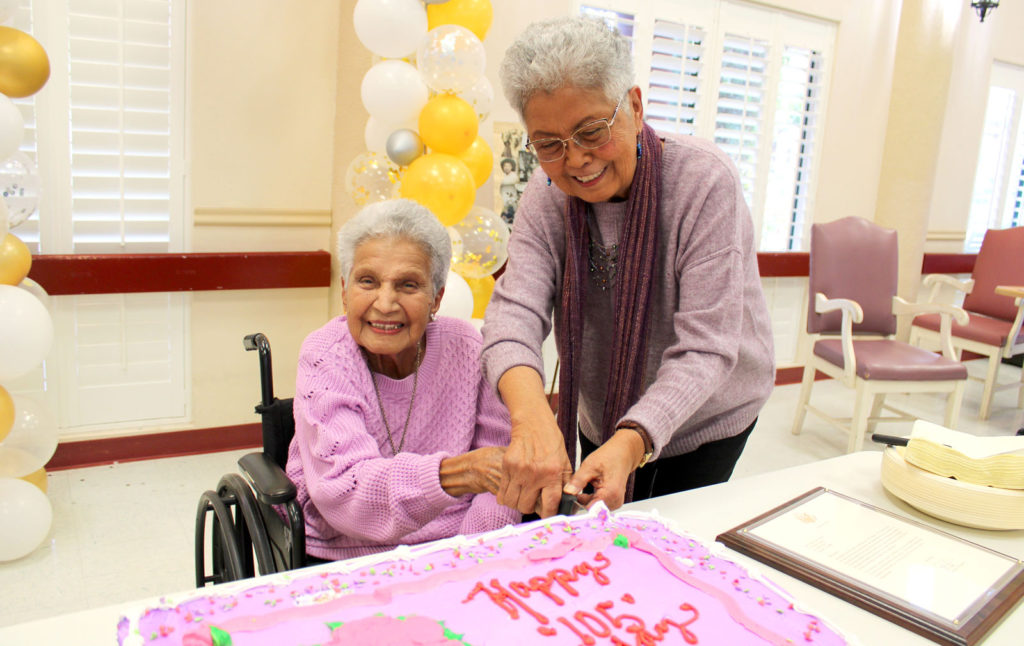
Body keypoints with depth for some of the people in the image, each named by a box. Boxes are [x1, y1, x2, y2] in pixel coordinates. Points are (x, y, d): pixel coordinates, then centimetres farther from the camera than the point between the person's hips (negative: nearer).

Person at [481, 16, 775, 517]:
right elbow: (515, 310, -29)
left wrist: (631, 443, -46)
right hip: (604, 419, 4)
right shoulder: (546, 197, -14)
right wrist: (532, 415, -50)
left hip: (705, 419, -3)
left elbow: (705, 348, -31)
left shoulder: (704, 181, -26)